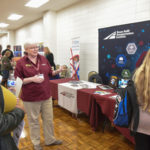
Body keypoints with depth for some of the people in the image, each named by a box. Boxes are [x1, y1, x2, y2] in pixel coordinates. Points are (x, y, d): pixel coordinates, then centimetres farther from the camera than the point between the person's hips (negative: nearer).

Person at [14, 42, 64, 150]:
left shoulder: (43, 59, 4)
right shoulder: (21, 62, -8)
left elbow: (50, 73, 12)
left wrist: (58, 71, -7)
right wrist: (32, 79, -22)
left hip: (46, 95, 4)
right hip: (31, 98, -4)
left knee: (49, 119, 16)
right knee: (34, 121, 13)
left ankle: (50, 140, 39)